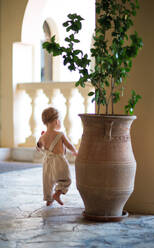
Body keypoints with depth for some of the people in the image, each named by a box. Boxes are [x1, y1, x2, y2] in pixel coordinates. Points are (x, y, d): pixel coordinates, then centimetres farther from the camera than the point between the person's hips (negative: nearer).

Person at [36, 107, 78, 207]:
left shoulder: (43, 137, -1)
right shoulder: (60, 135, -13)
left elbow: (39, 148, 16)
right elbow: (70, 146, -3)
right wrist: (75, 152, 16)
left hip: (47, 161, 5)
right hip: (59, 161, -5)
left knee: (48, 181, 18)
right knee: (65, 180, 12)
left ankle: (49, 199, 25)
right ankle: (57, 194, -5)